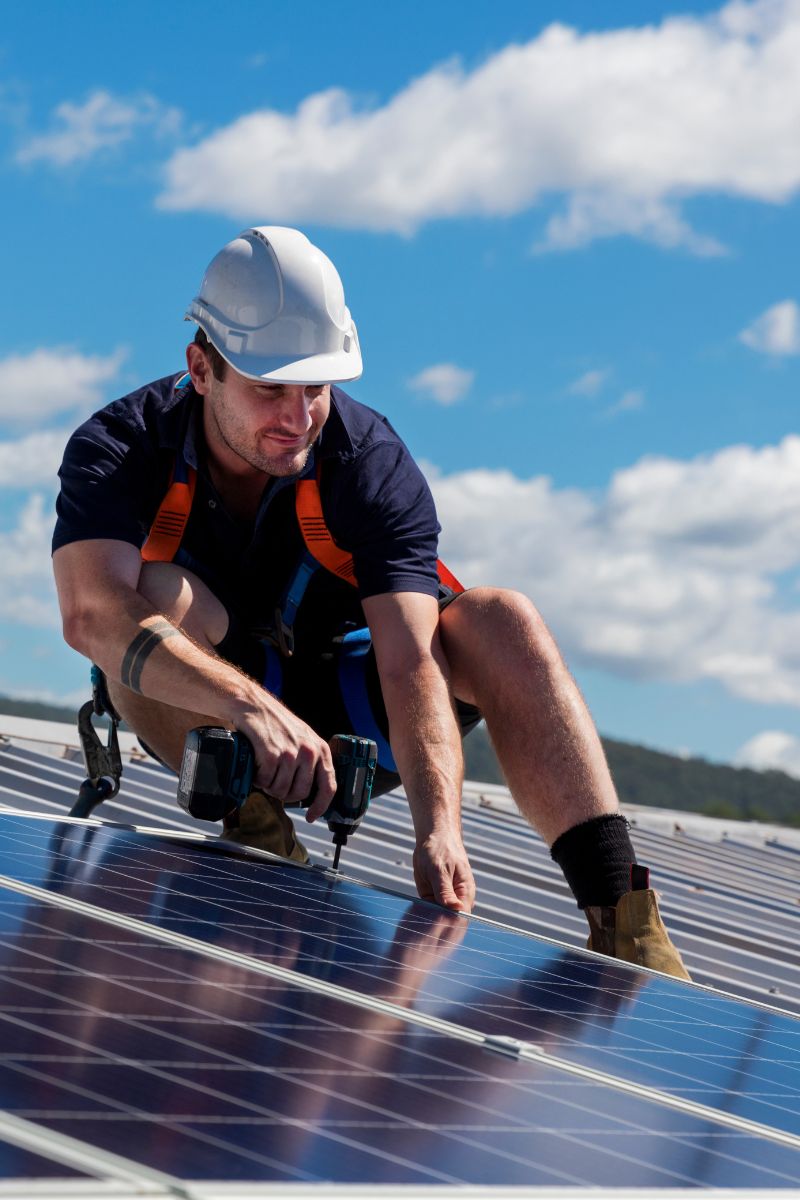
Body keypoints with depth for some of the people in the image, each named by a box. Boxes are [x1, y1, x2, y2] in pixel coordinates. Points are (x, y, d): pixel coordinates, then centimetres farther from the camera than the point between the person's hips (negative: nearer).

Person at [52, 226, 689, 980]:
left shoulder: (373, 465, -20)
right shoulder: (120, 448, -22)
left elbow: (410, 664, -31)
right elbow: (92, 615, -42)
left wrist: (438, 824, -48)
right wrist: (256, 709, -56)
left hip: (344, 709, 1)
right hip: (198, 718, -1)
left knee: (501, 620, -26)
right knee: (156, 593, -32)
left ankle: (620, 923, -33)